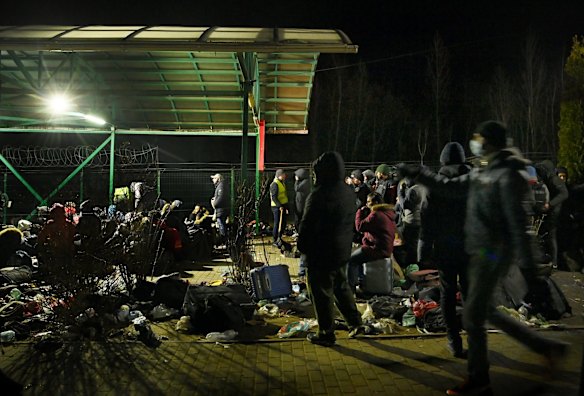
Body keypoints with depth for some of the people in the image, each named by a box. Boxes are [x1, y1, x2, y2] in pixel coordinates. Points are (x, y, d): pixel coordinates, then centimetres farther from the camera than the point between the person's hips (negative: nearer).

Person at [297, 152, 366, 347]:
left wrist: (302, 245, -4)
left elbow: (307, 225, -19)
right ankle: (355, 322, 29)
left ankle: (327, 334, 14)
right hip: (343, 250, 9)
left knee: (322, 292, 4)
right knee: (341, 286, 24)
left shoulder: (320, 195, -23)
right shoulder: (348, 192, 5)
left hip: (322, 252, -8)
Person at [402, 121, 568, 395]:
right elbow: (448, 187, 18)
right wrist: (416, 174, 14)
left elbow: (517, 221, -17)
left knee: (472, 316, -2)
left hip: (493, 253, -9)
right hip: (481, 252, 9)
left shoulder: (507, 175, -14)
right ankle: (547, 347, 26)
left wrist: (526, 260, -18)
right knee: (485, 311, 17)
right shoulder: (480, 174, 12)